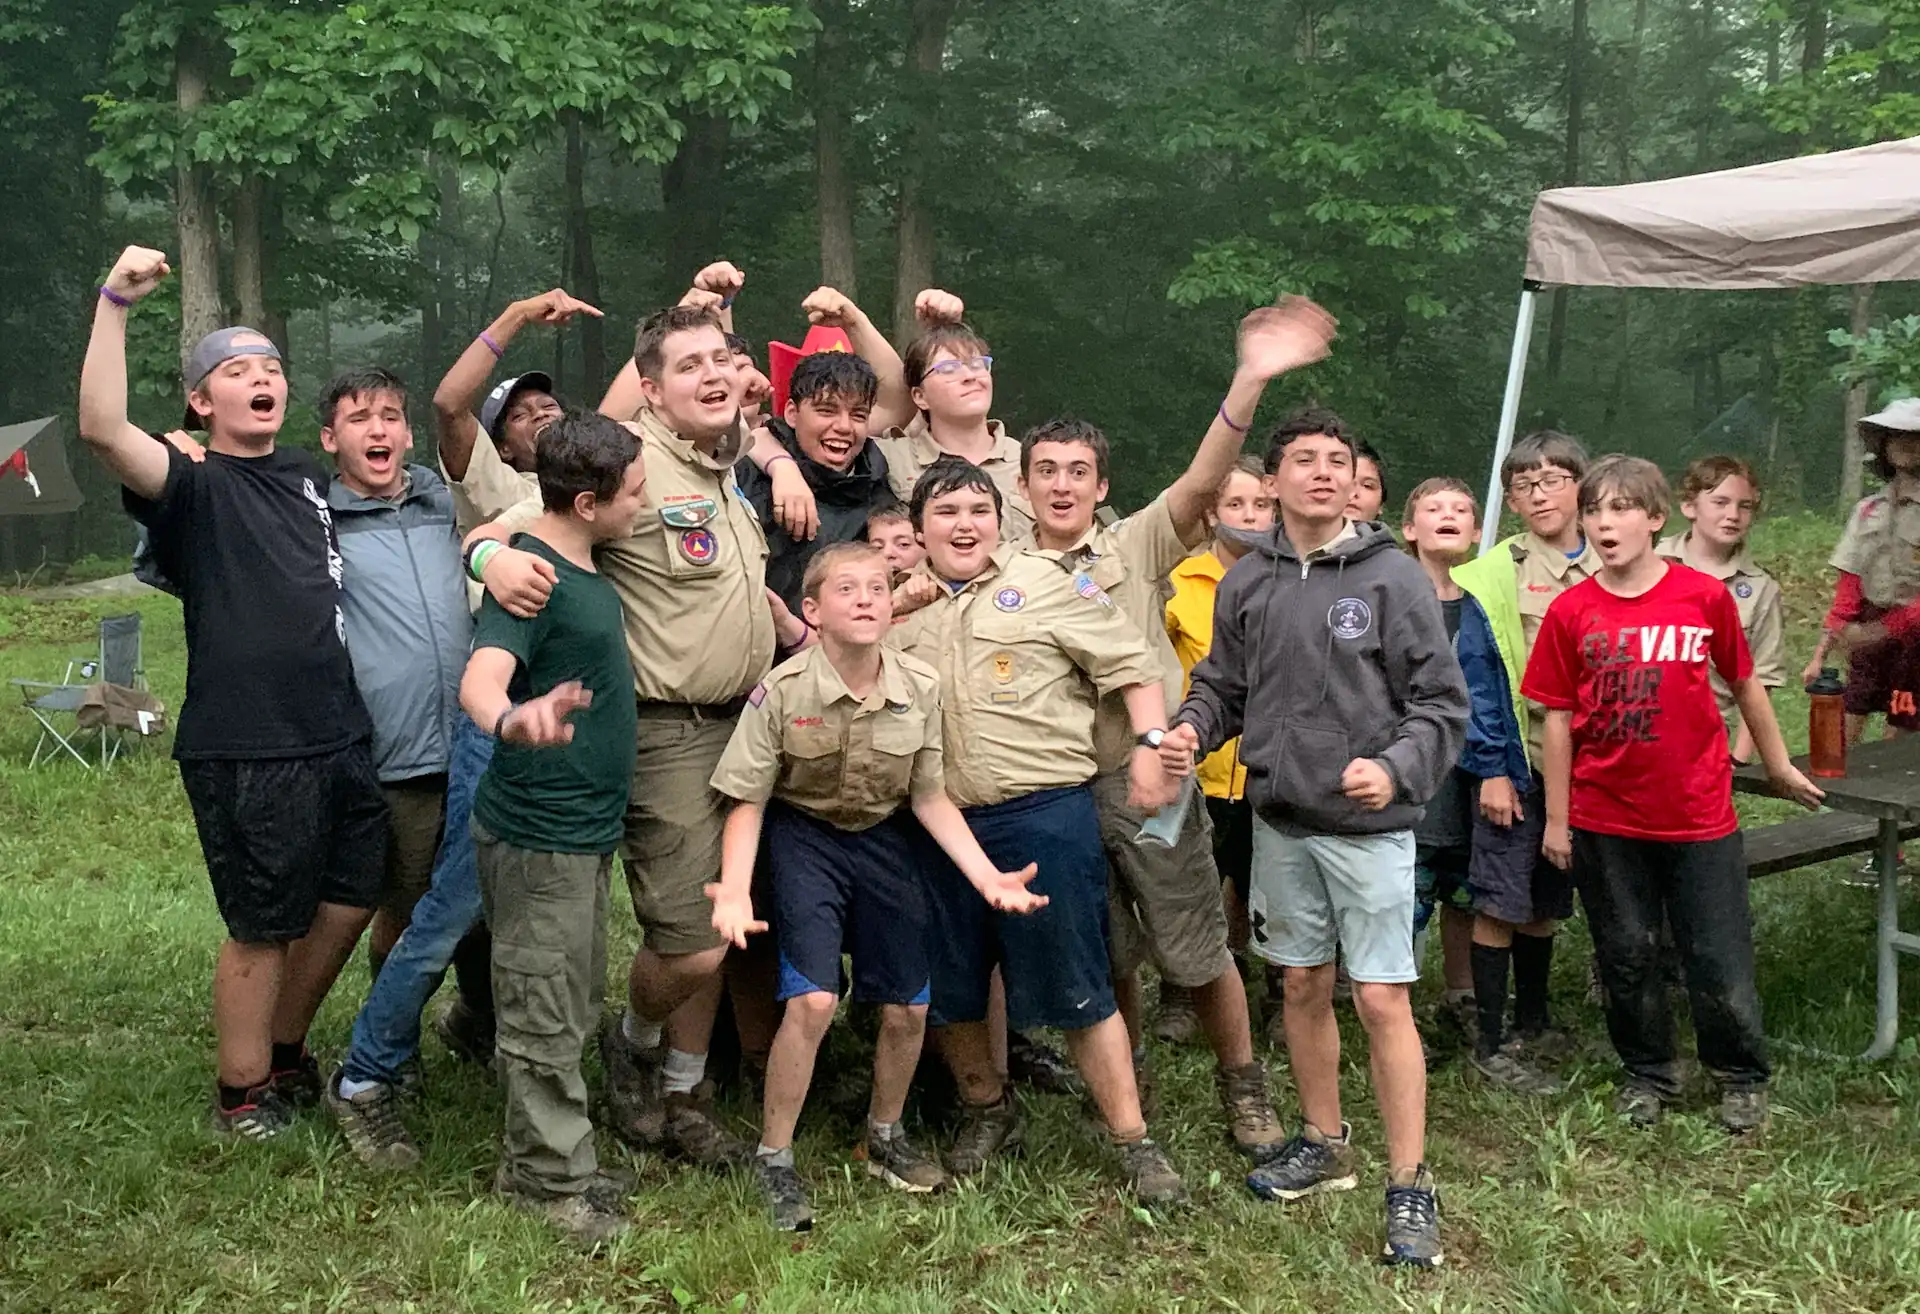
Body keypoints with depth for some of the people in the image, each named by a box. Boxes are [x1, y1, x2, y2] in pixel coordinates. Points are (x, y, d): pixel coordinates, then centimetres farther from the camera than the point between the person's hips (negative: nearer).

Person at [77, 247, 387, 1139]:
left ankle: (286, 1055, 37)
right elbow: (103, 428, -27)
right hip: (245, 751, -7)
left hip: (340, 734, 7)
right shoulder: (195, 486, -8)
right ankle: (242, 1094, 23)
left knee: (349, 899, 17)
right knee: (262, 928, 4)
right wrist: (115, 302, -34)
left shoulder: (306, 475, 12)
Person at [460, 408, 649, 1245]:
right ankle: (551, 1182, 15)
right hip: (539, 836, -10)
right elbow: (480, 677, -35)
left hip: (585, 829, 10)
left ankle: (536, 1158, 33)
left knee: (573, 1009, 20)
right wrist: (513, 717, -59)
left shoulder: (582, 565, 7)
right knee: (545, 1017, 2)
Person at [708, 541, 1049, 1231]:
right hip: (804, 837, -4)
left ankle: (885, 1136, 34)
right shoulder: (783, 690, -20)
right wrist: (734, 890, -27)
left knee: (908, 1007, 7)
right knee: (813, 1000, -19)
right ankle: (774, 1159, 1)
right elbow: (749, 802, -13)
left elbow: (929, 797, -1)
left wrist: (987, 877, -9)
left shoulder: (921, 686, -11)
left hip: (882, 839, 4)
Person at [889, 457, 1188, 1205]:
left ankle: (1132, 1141, 12)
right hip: (943, 825, 5)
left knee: (1076, 987, -1)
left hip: (1046, 814, -4)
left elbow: (1130, 664, -1)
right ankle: (988, 1114, 36)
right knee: (948, 988, 14)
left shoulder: (1044, 585, -1)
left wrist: (1151, 744, -12)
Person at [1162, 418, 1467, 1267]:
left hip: (1370, 824, -4)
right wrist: (1192, 728, -9)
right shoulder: (1246, 583, 3)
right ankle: (1324, 1144, 33)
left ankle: (1409, 1188, 7)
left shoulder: (1392, 578, -9)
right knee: (1303, 985, 15)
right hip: (1280, 820, 4)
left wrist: (1395, 769, -23)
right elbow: (1223, 685, 12)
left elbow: (1442, 702, -7)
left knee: (1382, 1000, -3)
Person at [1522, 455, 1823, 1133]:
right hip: (1606, 821, 1)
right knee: (1627, 957, 13)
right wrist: (1556, 820, 1)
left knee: (1720, 961, 6)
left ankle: (1742, 1078, 30)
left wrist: (1779, 766, 18)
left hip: (1698, 815, -1)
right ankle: (1648, 1072, 33)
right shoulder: (1570, 612, -4)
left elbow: (1744, 684, 9)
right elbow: (1558, 718, 0)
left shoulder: (1705, 595, -6)